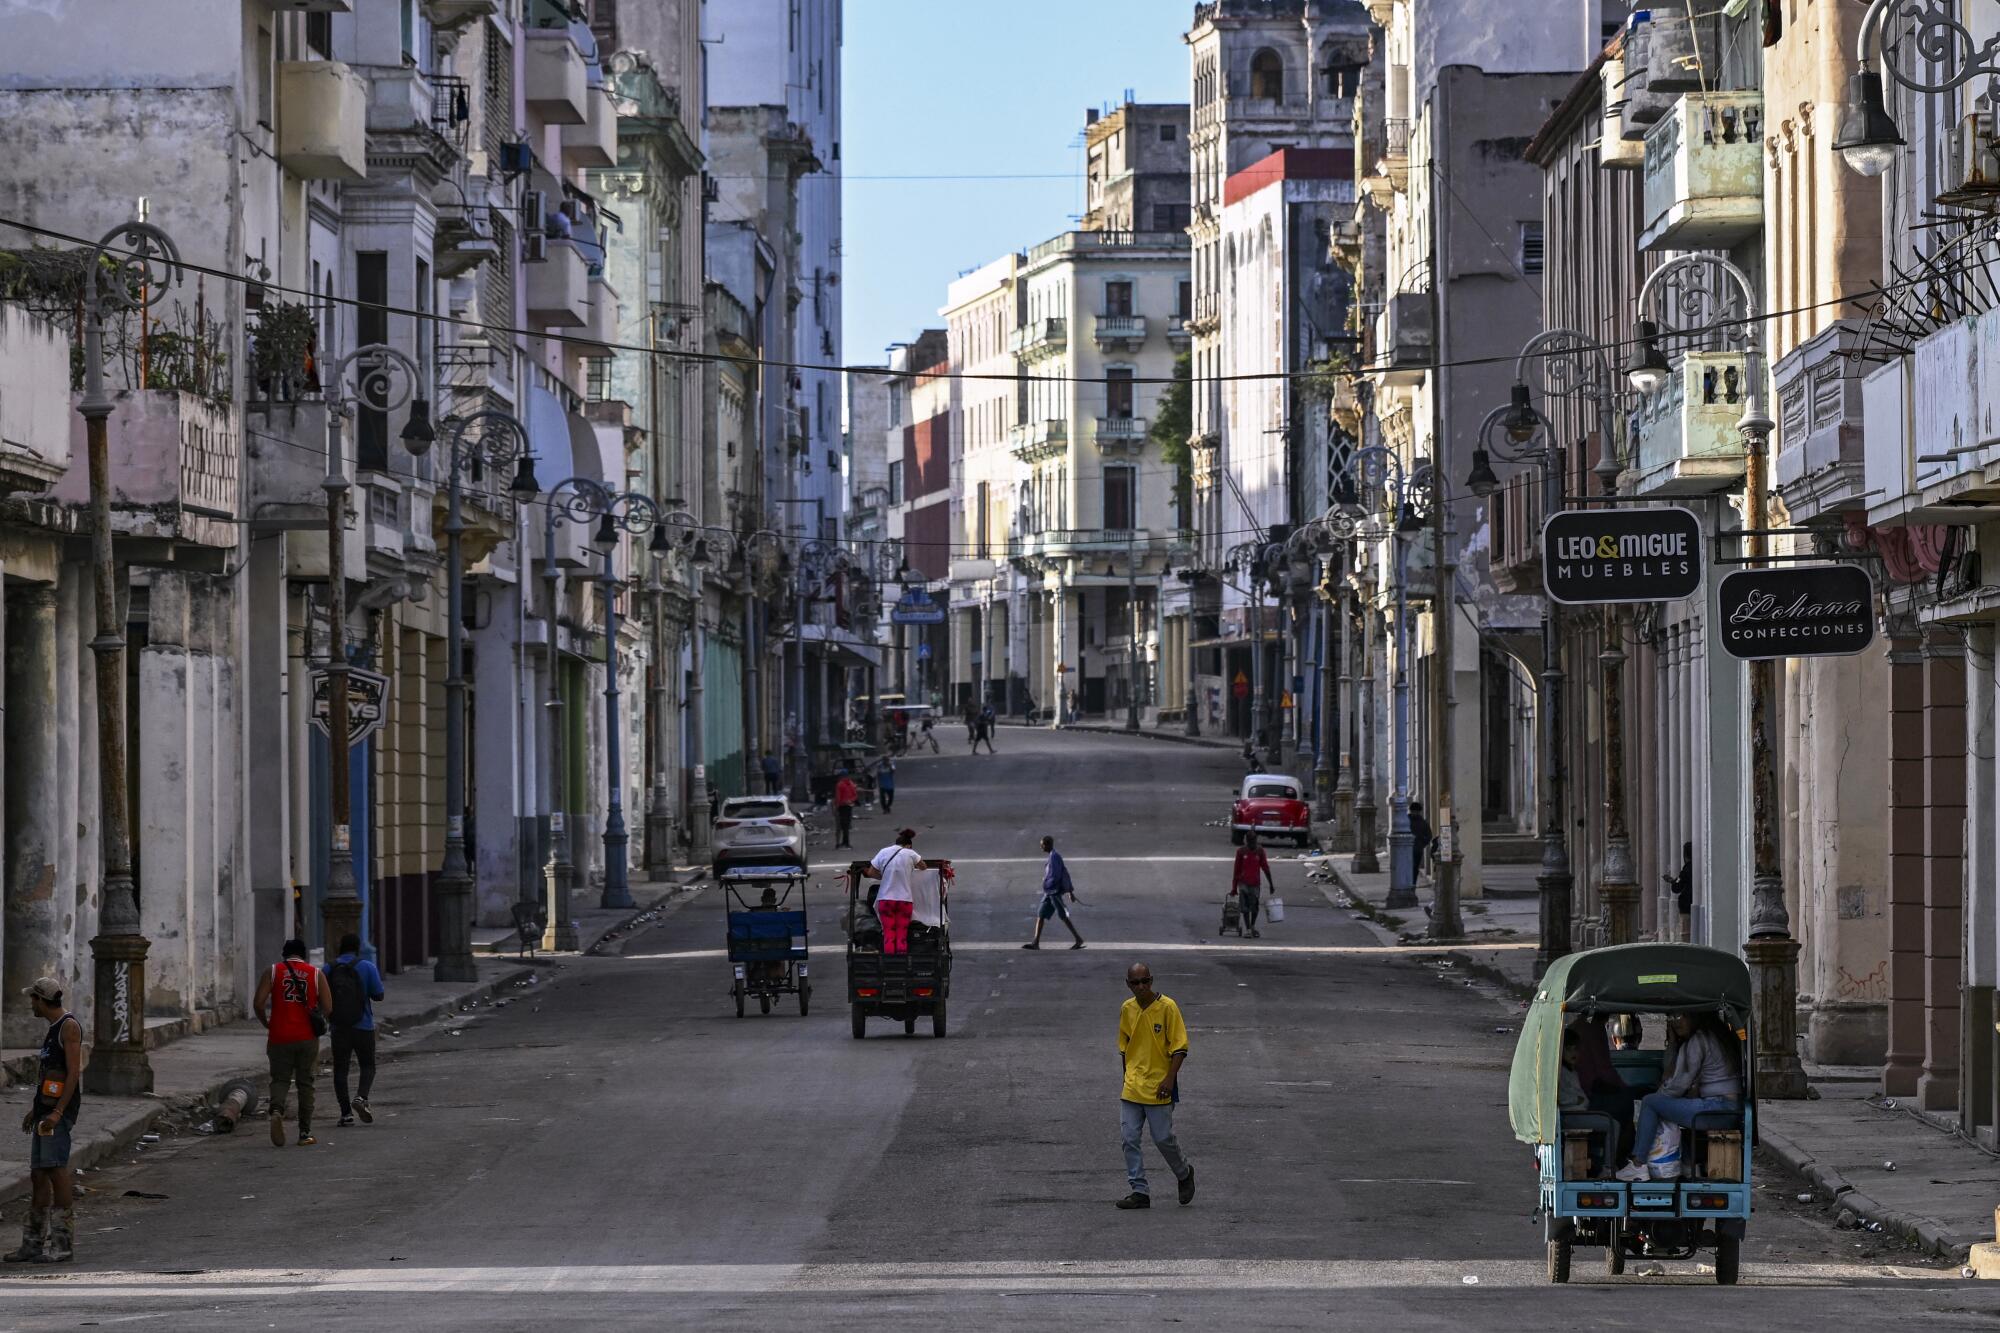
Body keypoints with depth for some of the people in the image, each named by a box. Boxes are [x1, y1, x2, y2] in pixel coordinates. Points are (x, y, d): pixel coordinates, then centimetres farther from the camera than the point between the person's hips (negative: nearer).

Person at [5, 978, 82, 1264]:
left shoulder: (69, 1026, -8)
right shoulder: (52, 1029, 21)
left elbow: (74, 1071, -16)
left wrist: (57, 1112, -23)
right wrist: (34, 1110, 27)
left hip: (59, 1110, -10)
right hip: (45, 1109, 10)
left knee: (56, 1171, -12)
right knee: (37, 1175, 8)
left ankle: (63, 1243, -13)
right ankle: (34, 1243, 11)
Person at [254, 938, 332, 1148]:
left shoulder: (273, 971, 2)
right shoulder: (316, 974, 4)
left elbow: (258, 1003, -6)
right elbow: (328, 1008, -1)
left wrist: (266, 1024, 9)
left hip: (280, 1037, 0)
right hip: (307, 1037, 1)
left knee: (280, 1079, 8)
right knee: (305, 1083, 9)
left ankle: (277, 1110, -22)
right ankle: (305, 1133, 10)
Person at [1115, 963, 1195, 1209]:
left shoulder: (1167, 1007, -9)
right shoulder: (1126, 1009, 6)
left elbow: (1180, 1047, -9)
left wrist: (1169, 1079, -17)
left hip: (1158, 1088, -5)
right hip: (1132, 1088, 5)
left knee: (1163, 1138, 0)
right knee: (1129, 1139, -2)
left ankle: (1184, 1173, 27)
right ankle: (1139, 1191, 4)